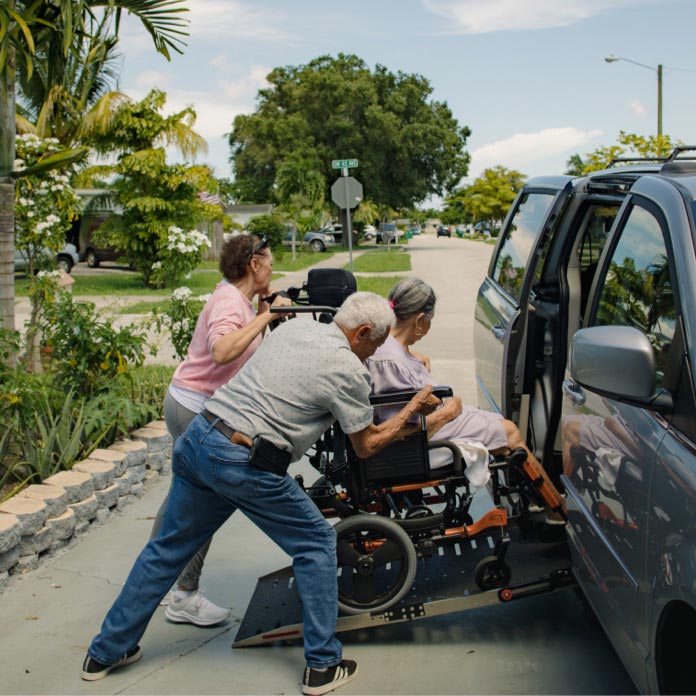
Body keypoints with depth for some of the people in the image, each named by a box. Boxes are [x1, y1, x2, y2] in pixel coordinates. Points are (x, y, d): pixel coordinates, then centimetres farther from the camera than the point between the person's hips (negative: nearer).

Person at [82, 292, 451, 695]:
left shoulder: (294, 327, 15)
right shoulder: (347, 370, -7)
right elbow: (366, 445, 3)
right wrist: (412, 412, 16)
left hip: (197, 439, 8)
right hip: (244, 464, -7)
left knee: (169, 548, 20)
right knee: (316, 543, 11)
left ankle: (107, 652, 32)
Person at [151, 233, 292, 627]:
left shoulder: (237, 298, 10)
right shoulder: (229, 303, -20)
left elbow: (250, 350, 15)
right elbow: (224, 351, -39)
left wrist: (263, 308, 8)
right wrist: (266, 315, -32)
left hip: (186, 403, 10)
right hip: (197, 408, -10)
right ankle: (185, 597, 2)